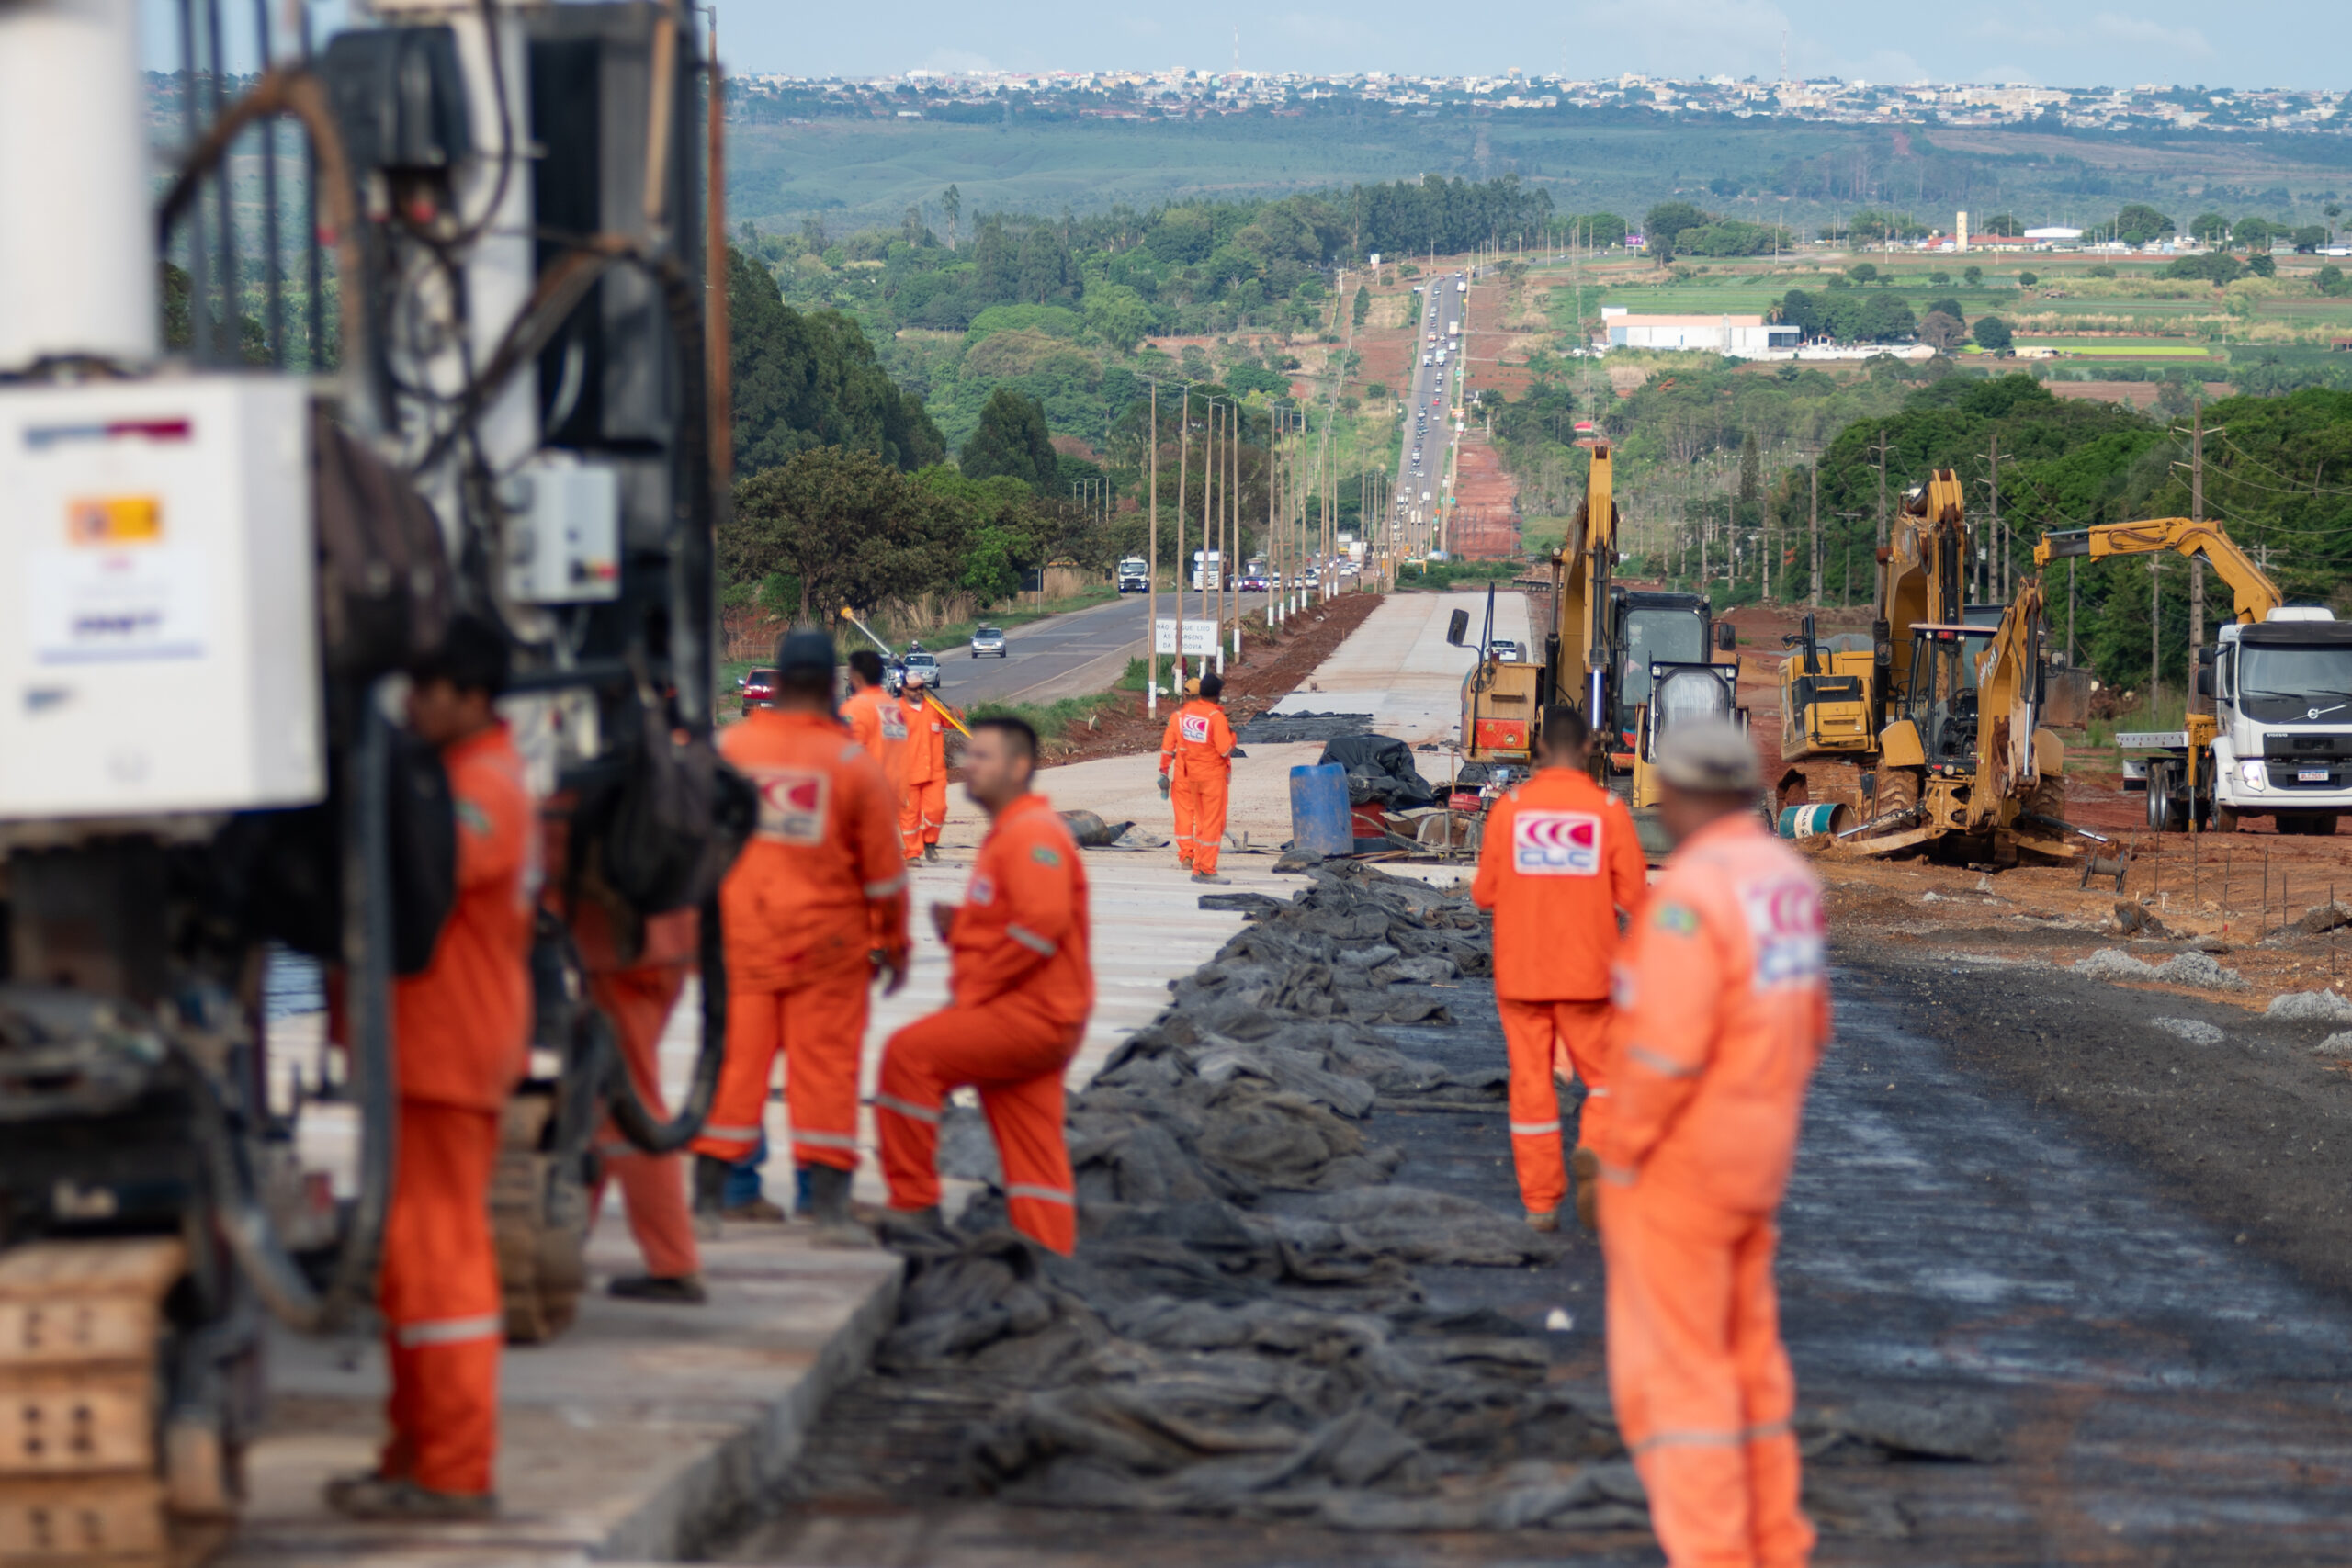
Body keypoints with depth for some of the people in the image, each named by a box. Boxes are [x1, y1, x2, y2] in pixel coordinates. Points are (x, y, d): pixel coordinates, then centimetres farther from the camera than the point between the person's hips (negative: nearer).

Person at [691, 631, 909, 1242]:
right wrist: (893, 942, 13)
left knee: (734, 1058, 6)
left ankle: (708, 1197, 8)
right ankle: (828, 1205, 1)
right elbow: (883, 869, 0)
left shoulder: (726, 748, 0)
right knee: (825, 1063, 2)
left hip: (740, 938, 2)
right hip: (827, 940, -2)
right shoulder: (853, 762, -5)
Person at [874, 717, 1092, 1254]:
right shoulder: (1006, 833, 21)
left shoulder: (1034, 834, -13)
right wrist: (957, 924, 7)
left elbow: (1042, 924, -25)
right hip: (1035, 1018, 10)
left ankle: (914, 1204, -11)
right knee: (1033, 1153, 9)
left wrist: (972, 988, -18)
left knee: (910, 1053, -16)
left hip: (1032, 1012, -10)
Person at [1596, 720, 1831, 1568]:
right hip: (1753, 1155, 9)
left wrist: (1619, 1155, -16)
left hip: (1672, 1163, -9)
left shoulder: (1692, 891, -23)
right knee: (1744, 1355, 18)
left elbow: (1666, 1050, -28)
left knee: (1671, 1369, -3)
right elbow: (1806, 1026, 14)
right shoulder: (1787, 878, 6)